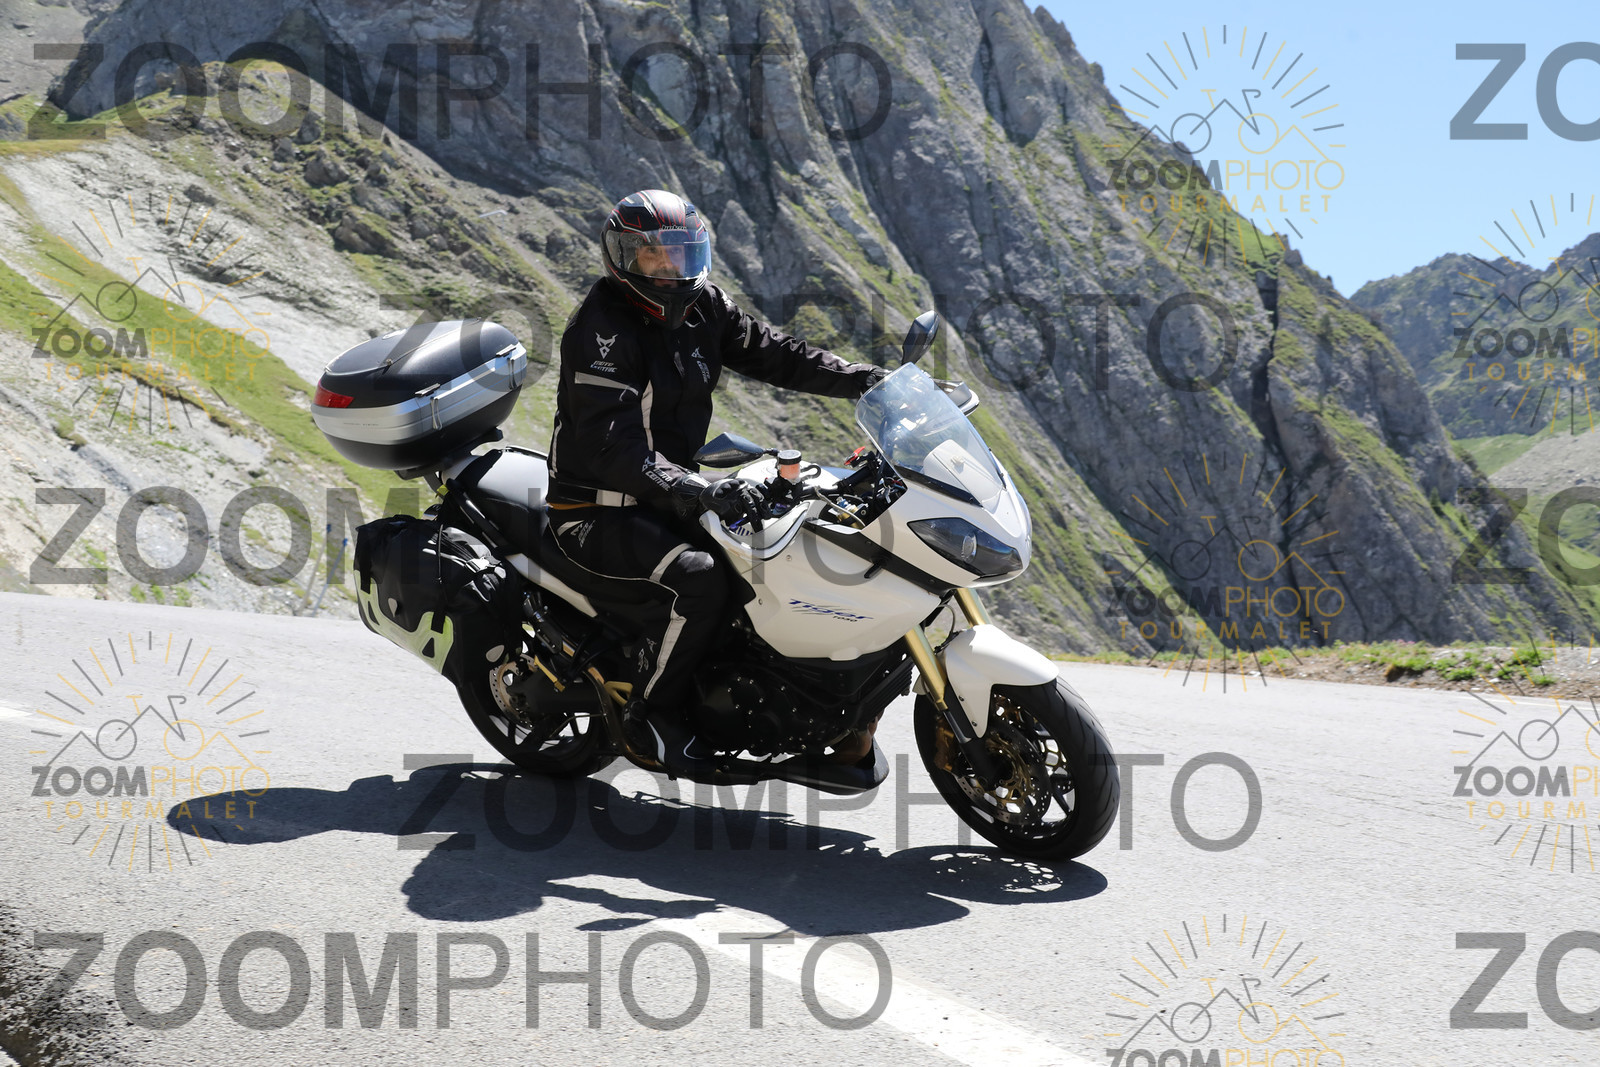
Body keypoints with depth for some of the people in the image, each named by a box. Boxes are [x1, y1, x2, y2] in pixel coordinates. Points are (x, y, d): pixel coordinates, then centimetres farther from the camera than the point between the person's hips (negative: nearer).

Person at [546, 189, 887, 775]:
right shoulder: (600, 331, -22)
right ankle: (652, 711, -12)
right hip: (601, 511, -9)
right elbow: (615, 449, -31)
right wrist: (699, 492, -44)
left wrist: (866, 378, -3)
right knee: (698, 575, -33)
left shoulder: (702, 305, 3)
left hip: (674, 484, 9)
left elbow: (770, 351, 10)